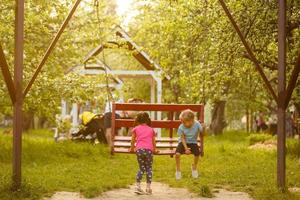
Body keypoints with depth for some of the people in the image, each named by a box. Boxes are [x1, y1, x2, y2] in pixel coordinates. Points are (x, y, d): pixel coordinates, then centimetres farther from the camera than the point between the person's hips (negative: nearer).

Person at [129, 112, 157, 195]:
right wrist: (154, 150, 40)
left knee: (141, 168, 11)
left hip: (139, 149, 1)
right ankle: (148, 188, 3)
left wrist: (132, 149, 36)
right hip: (149, 150, -1)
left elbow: (133, 140, 20)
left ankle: (138, 186, 2)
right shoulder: (151, 130, 20)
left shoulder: (136, 129, 17)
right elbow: (153, 142, 24)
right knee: (149, 168, 7)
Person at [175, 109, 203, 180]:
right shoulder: (181, 127, -18)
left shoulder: (197, 125, -18)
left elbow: (202, 133, -5)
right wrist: (186, 148, -19)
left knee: (197, 153, -25)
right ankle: (178, 170, -1)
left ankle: (194, 167, 8)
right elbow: (182, 138, -11)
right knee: (177, 154, -26)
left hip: (193, 142, 1)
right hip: (183, 142, -1)